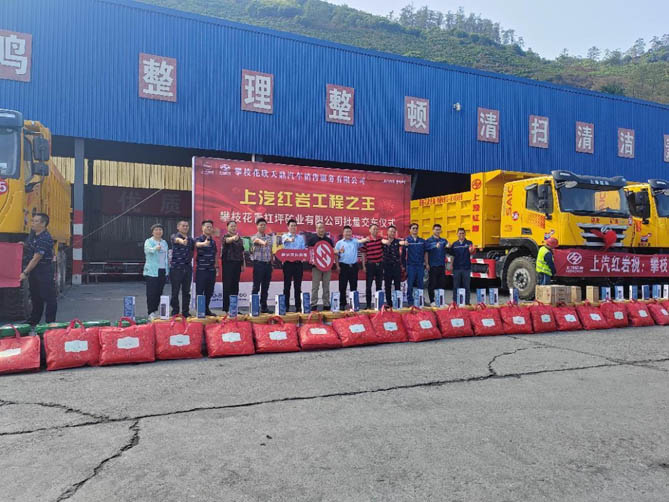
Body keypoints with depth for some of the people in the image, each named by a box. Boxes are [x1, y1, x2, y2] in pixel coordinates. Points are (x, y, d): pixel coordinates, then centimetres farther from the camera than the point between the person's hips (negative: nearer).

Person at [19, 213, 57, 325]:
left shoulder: (45, 239, -22)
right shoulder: (32, 234, 8)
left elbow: (36, 258, -21)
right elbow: (28, 250, 25)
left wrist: (25, 273, -19)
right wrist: (23, 246, 2)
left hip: (44, 271, -9)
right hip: (33, 270, 10)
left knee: (48, 297, -2)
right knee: (35, 296, 18)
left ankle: (50, 322, 5)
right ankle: (34, 320, 30)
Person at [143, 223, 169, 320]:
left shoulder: (164, 242, 16)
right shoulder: (148, 241, -3)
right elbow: (148, 249, -25)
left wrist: (167, 270, 16)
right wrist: (155, 248, -47)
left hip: (163, 271, 6)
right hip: (152, 271, -5)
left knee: (159, 292, 9)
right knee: (151, 293, -6)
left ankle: (155, 311, 19)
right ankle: (151, 313, 0)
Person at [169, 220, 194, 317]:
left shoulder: (190, 239, 12)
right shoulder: (174, 236, -4)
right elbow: (176, 239, -30)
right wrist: (182, 241, -52)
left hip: (188, 268, 4)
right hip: (176, 268, -4)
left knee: (186, 291, 8)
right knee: (175, 291, 1)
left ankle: (186, 311, 16)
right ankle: (175, 312, 11)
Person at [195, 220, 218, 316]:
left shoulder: (213, 241, 14)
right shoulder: (199, 239, -5)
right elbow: (197, 244, -30)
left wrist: (216, 266, 14)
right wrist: (204, 243, -53)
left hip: (211, 269, 6)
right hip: (201, 269, -6)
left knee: (209, 292, 10)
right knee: (200, 291, -1)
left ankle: (206, 309, 20)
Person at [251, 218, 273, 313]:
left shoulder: (269, 238, 13)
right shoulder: (254, 237, -4)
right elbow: (257, 240, -30)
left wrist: (272, 264, 10)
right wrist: (263, 242, -54)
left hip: (268, 264, 5)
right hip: (258, 263, -5)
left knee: (265, 287, 9)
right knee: (256, 287, -3)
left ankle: (264, 307, 15)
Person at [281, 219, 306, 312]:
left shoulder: (301, 238, 15)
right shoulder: (285, 236, 4)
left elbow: (304, 249, 10)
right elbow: (284, 240, -21)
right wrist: (289, 239, -45)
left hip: (298, 263, 3)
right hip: (288, 263, -2)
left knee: (298, 285, 5)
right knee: (287, 285, 0)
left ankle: (298, 306, 10)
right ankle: (286, 306, 5)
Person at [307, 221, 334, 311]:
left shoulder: (328, 240, 14)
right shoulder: (312, 239, 3)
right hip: (316, 266, -3)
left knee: (326, 286, 7)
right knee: (315, 287, -3)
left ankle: (326, 305, 13)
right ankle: (313, 305, 1)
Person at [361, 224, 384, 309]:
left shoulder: (380, 239, 5)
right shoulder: (366, 241, -6)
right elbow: (363, 254, -3)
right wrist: (364, 266, -4)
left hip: (380, 264, 3)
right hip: (370, 264, -3)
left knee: (379, 285, 11)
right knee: (368, 286, 1)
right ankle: (368, 304, 8)